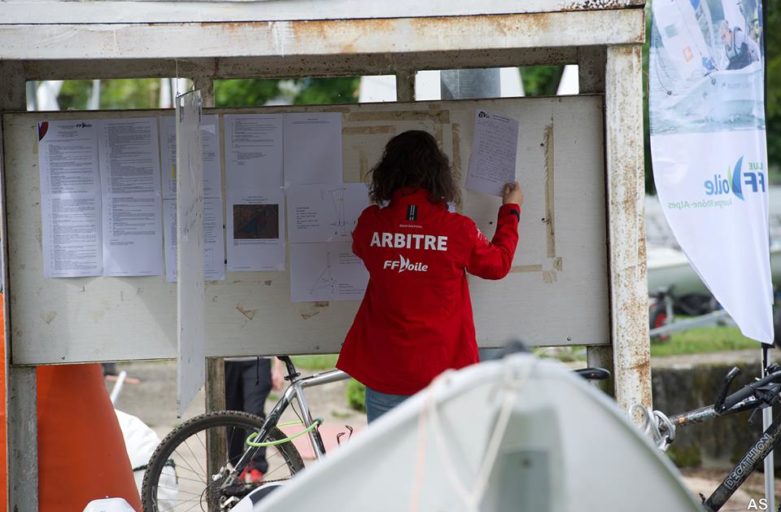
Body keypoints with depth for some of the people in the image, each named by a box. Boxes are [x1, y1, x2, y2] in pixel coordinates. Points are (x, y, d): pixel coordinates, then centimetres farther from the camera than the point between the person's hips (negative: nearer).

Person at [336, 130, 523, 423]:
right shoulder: (458, 229, -9)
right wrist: (511, 211, 25)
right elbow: (498, 264, 10)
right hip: (443, 371, -1)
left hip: (384, 374, 1)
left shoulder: (371, 223, -6)